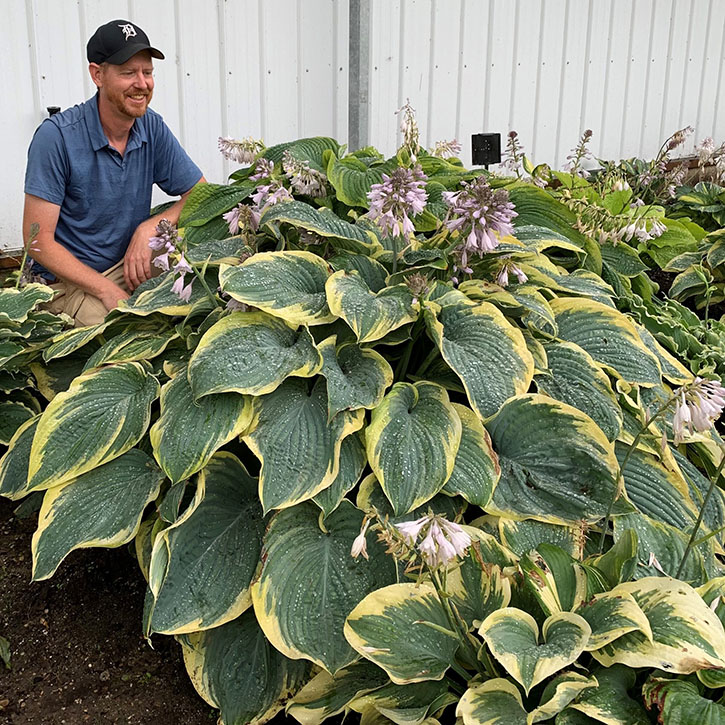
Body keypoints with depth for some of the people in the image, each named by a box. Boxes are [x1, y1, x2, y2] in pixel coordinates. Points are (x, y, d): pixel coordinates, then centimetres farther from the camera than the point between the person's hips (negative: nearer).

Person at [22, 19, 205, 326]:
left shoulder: (152, 128, -1)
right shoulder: (56, 136, -16)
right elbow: (38, 241, -15)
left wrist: (149, 228, -17)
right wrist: (109, 292, -25)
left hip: (133, 264, 4)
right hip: (70, 281, -4)